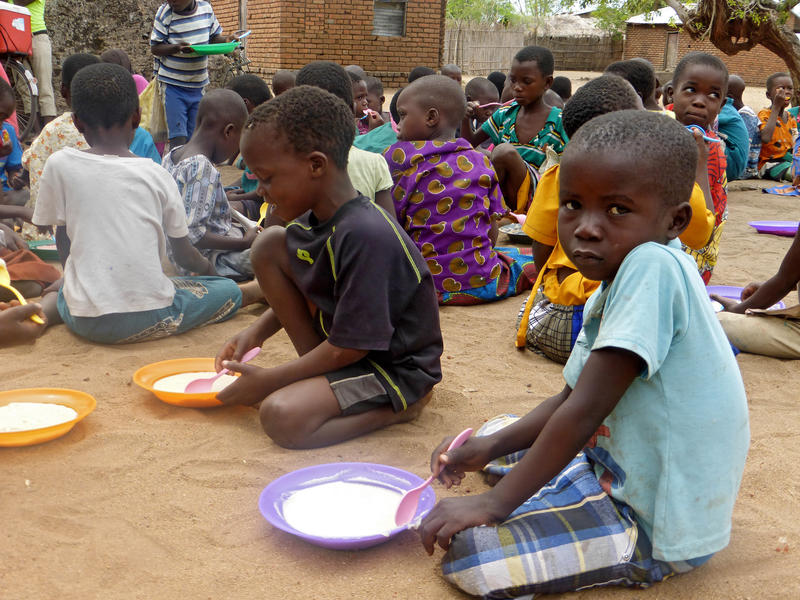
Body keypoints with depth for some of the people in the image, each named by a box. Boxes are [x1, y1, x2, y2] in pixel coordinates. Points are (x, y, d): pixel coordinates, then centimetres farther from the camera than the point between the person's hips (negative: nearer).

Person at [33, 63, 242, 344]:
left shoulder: (59, 165, -2)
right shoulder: (157, 174, 0)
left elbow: (63, 242, 8)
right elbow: (184, 255, 10)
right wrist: (207, 266, 33)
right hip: (150, 319, -5)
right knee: (230, 291, 15)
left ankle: (53, 304, 8)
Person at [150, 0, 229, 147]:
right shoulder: (165, 12, -8)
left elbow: (214, 37, 15)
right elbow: (155, 48, -7)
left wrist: (225, 40, -8)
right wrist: (177, 48, -26)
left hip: (198, 85, 4)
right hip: (173, 86, -4)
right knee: (178, 138, -10)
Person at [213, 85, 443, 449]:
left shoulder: (364, 236, -30)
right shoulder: (314, 220, -2)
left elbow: (348, 348, -26)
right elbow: (304, 288, 18)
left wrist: (267, 381, -17)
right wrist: (256, 332, 4)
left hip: (395, 365, -9)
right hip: (341, 343, 9)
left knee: (282, 417, -31)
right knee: (270, 245, -1)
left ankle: (398, 407, -6)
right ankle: (323, 380, 3)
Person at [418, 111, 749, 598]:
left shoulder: (654, 266, -27)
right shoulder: (611, 290, 4)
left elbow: (586, 409, -28)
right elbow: (571, 398, 15)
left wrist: (498, 501, -20)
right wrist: (492, 447, 5)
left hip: (655, 526, -10)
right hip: (616, 467, 10)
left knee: (468, 548, -19)